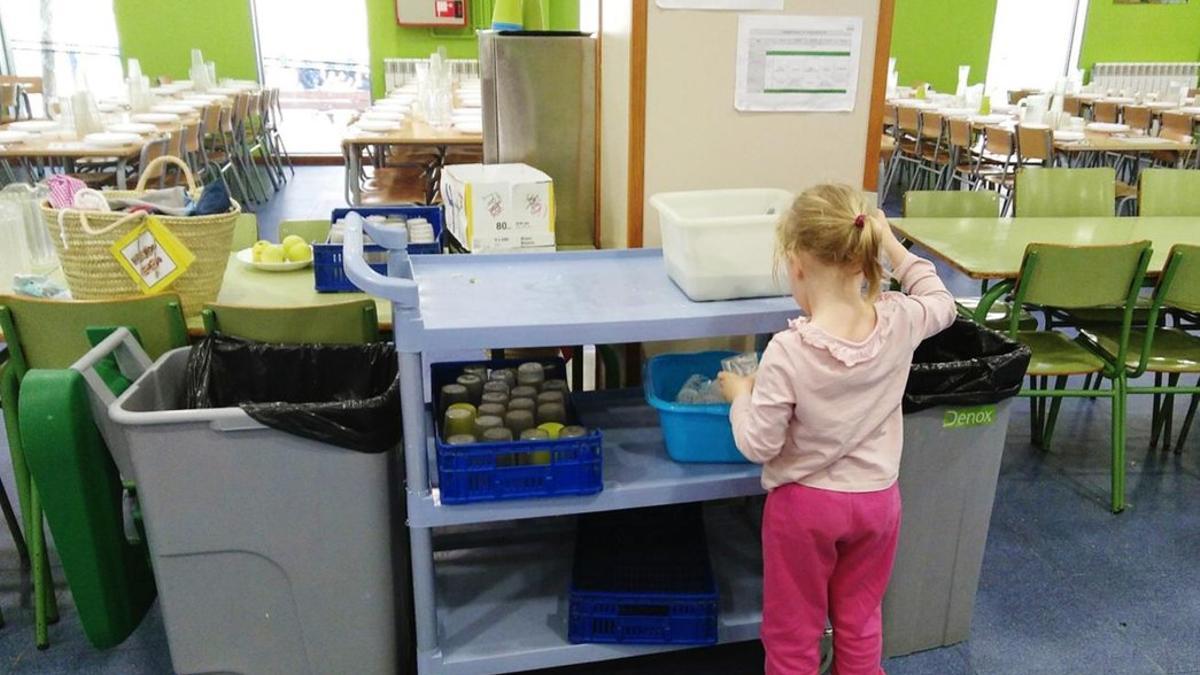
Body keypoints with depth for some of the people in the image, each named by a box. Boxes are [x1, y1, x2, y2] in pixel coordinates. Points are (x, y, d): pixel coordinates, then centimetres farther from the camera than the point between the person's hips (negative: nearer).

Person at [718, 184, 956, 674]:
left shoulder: (788, 352, -27)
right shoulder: (899, 323, -14)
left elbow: (758, 446, -19)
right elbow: (942, 302, 11)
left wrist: (740, 395, -2)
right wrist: (893, 246, 9)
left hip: (804, 505, -4)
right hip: (877, 500, 4)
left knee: (792, 635, 17)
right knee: (860, 626, 24)